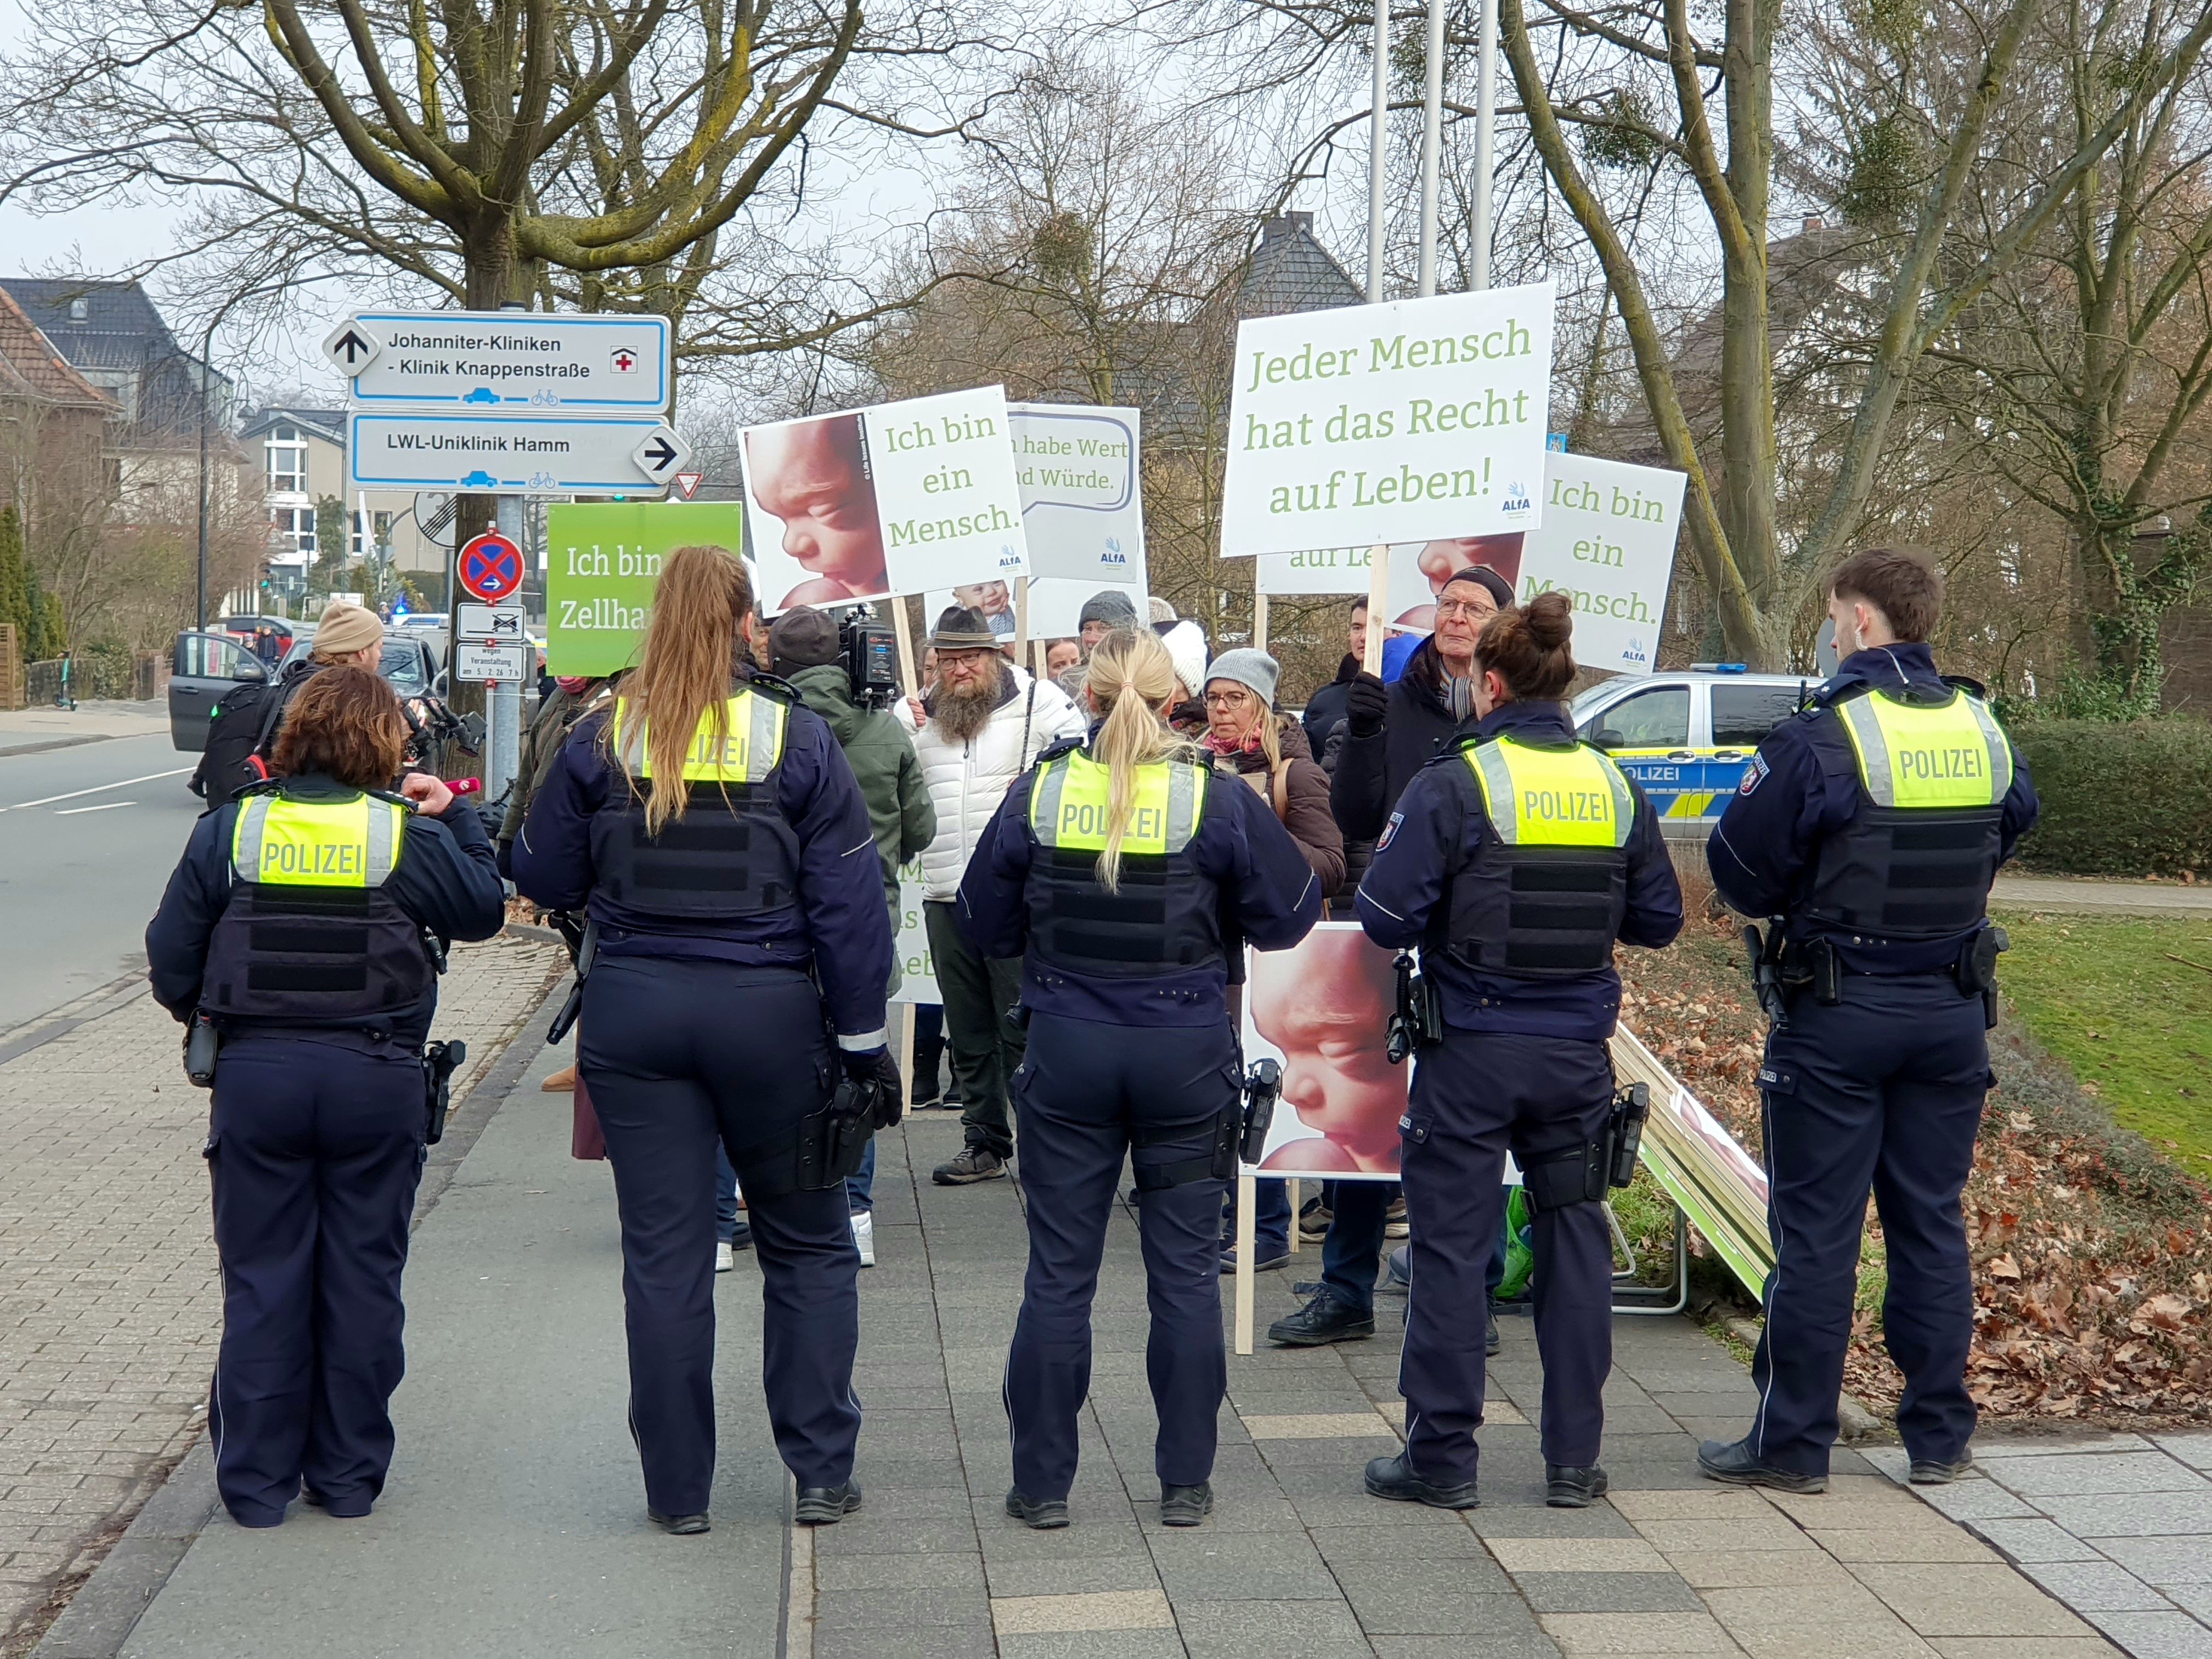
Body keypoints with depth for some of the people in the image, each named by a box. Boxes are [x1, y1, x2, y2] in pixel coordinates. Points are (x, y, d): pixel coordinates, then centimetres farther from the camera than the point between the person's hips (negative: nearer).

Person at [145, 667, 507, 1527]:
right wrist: (457, 818, 20)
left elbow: (171, 960, 2)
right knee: (362, 1278, 10)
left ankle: (257, 1479, 14)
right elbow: (484, 909, 12)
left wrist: (209, 1017, 20)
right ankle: (348, 1473, 17)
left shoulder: (227, 831, -1)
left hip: (256, 1076, 1)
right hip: (378, 1080, -1)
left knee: (262, 1279, 8)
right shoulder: (412, 838, -4)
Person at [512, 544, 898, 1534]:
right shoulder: (796, 739, -5)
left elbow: (542, 879, 5)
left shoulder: (602, 740, -1)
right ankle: (821, 1472, 14)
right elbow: (848, 904, -5)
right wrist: (863, 1042, 0)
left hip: (633, 1012, 1)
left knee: (663, 1254, 7)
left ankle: (676, 1489, 13)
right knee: (807, 1243, 13)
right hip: (768, 1011, -1)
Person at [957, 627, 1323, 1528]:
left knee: (1058, 1272, 7)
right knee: (1185, 1271, 9)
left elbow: (987, 927, 6)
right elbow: (1289, 914, 2)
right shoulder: (1217, 801, -8)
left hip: (1068, 1049, 1)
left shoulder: (1037, 794, -3)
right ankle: (1186, 1480, 15)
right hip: (1186, 1052, -1)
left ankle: (1042, 1481, 12)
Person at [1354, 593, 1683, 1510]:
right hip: (1579, 1054, 4)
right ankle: (1574, 1458, 16)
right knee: (1574, 1239, 12)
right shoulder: (1616, 787, 3)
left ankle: (1442, 1457, 10)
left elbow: (1386, 918, -13)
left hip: (1471, 1052, -4)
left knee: (1452, 1244, 4)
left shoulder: (1453, 784, -12)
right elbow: (1658, 919, 10)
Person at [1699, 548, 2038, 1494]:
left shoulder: (1821, 738, -15)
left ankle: (1792, 1443, 8)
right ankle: (1939, 1437, 18)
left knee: (1816, 1229, 2)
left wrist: (1788, 905, 10)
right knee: (1931, 1222, 13)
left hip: (1837, 1014, -5)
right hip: (1953, 1011, 5)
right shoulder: (1985, 731, 3)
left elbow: (1740, 866, -10)